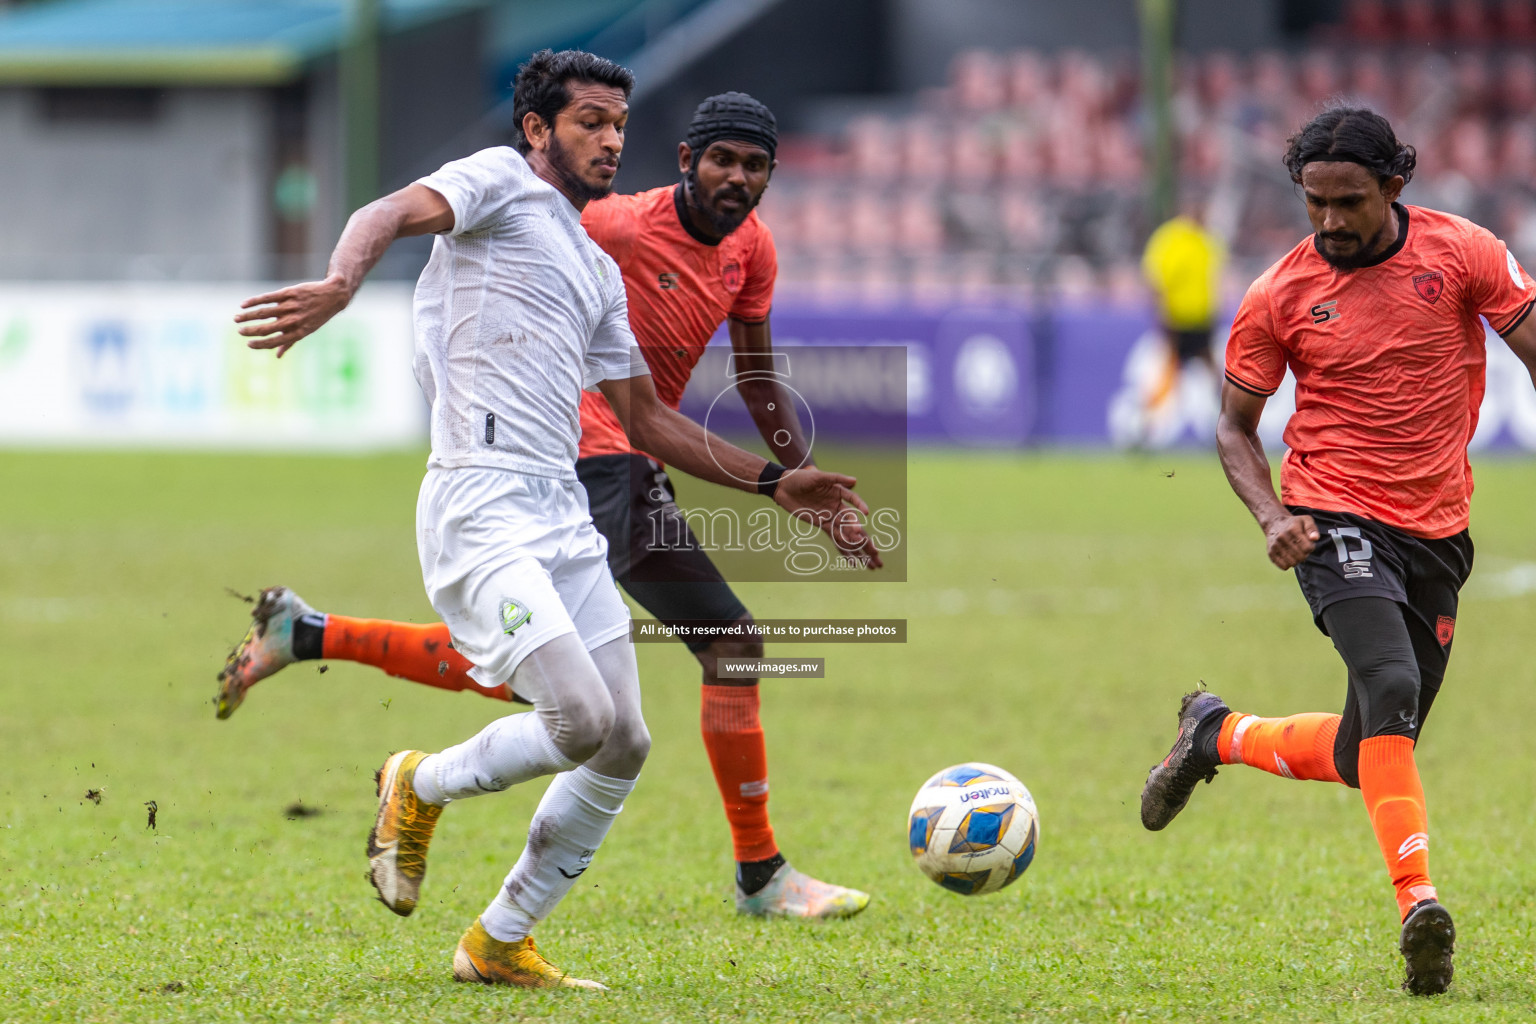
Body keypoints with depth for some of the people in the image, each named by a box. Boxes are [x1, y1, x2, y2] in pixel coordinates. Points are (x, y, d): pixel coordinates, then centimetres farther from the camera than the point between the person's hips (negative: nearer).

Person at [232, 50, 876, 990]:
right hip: (482, 507, -9)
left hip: (563, 514, 9)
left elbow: (646, 420, 31)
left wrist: (777, 483, 25)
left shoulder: (598, 270, 25)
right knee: (585, 721, -20)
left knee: (624, 748, 7)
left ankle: (501, 943, 20)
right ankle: (421, 789, 8)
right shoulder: (501, 183, 2)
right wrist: (342, 283, -41)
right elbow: (392, 214, -18)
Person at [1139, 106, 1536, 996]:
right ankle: (1420, 907, -33)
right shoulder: (1281, 296, -3)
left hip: (1436, 535, 3)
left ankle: (1219, 735, 38)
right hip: (1338, 520, -3)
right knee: (1391, 689, -29)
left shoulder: (1461, 254, -4)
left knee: (1363, 759, 10)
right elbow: (1235, 427, 7)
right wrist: (1272, 513, -10)